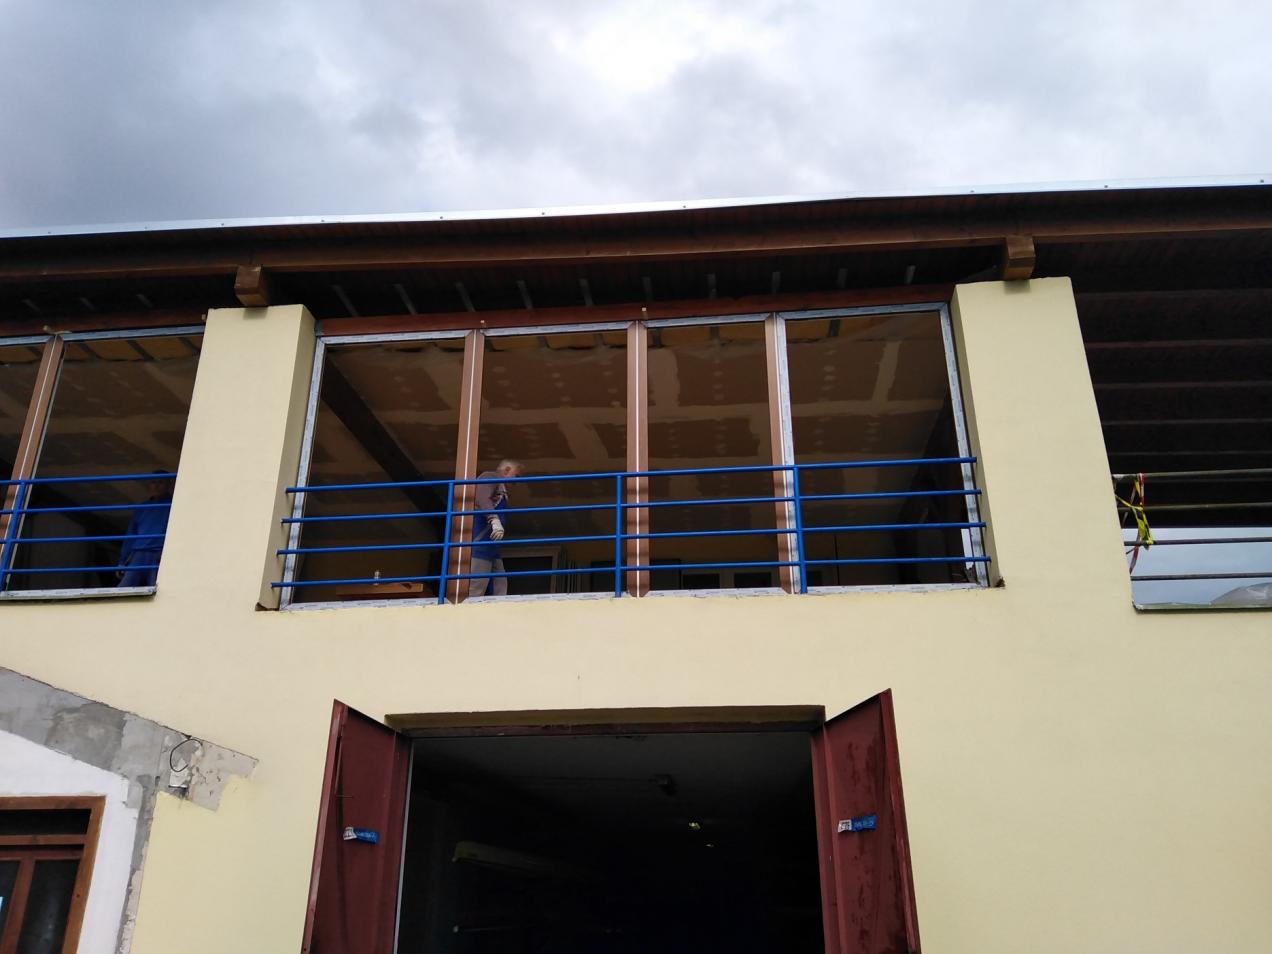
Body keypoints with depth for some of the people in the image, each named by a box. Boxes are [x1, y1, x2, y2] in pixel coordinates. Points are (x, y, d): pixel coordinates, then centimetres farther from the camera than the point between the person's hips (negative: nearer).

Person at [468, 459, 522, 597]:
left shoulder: (501, 490, 31)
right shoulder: (490, 476, 4)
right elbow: (482, 499, -17)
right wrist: (495, 520, -28)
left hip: (490, 542, 10)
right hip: (480, 540, -10)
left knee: (499, 589, 3)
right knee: (477, 588, -19)